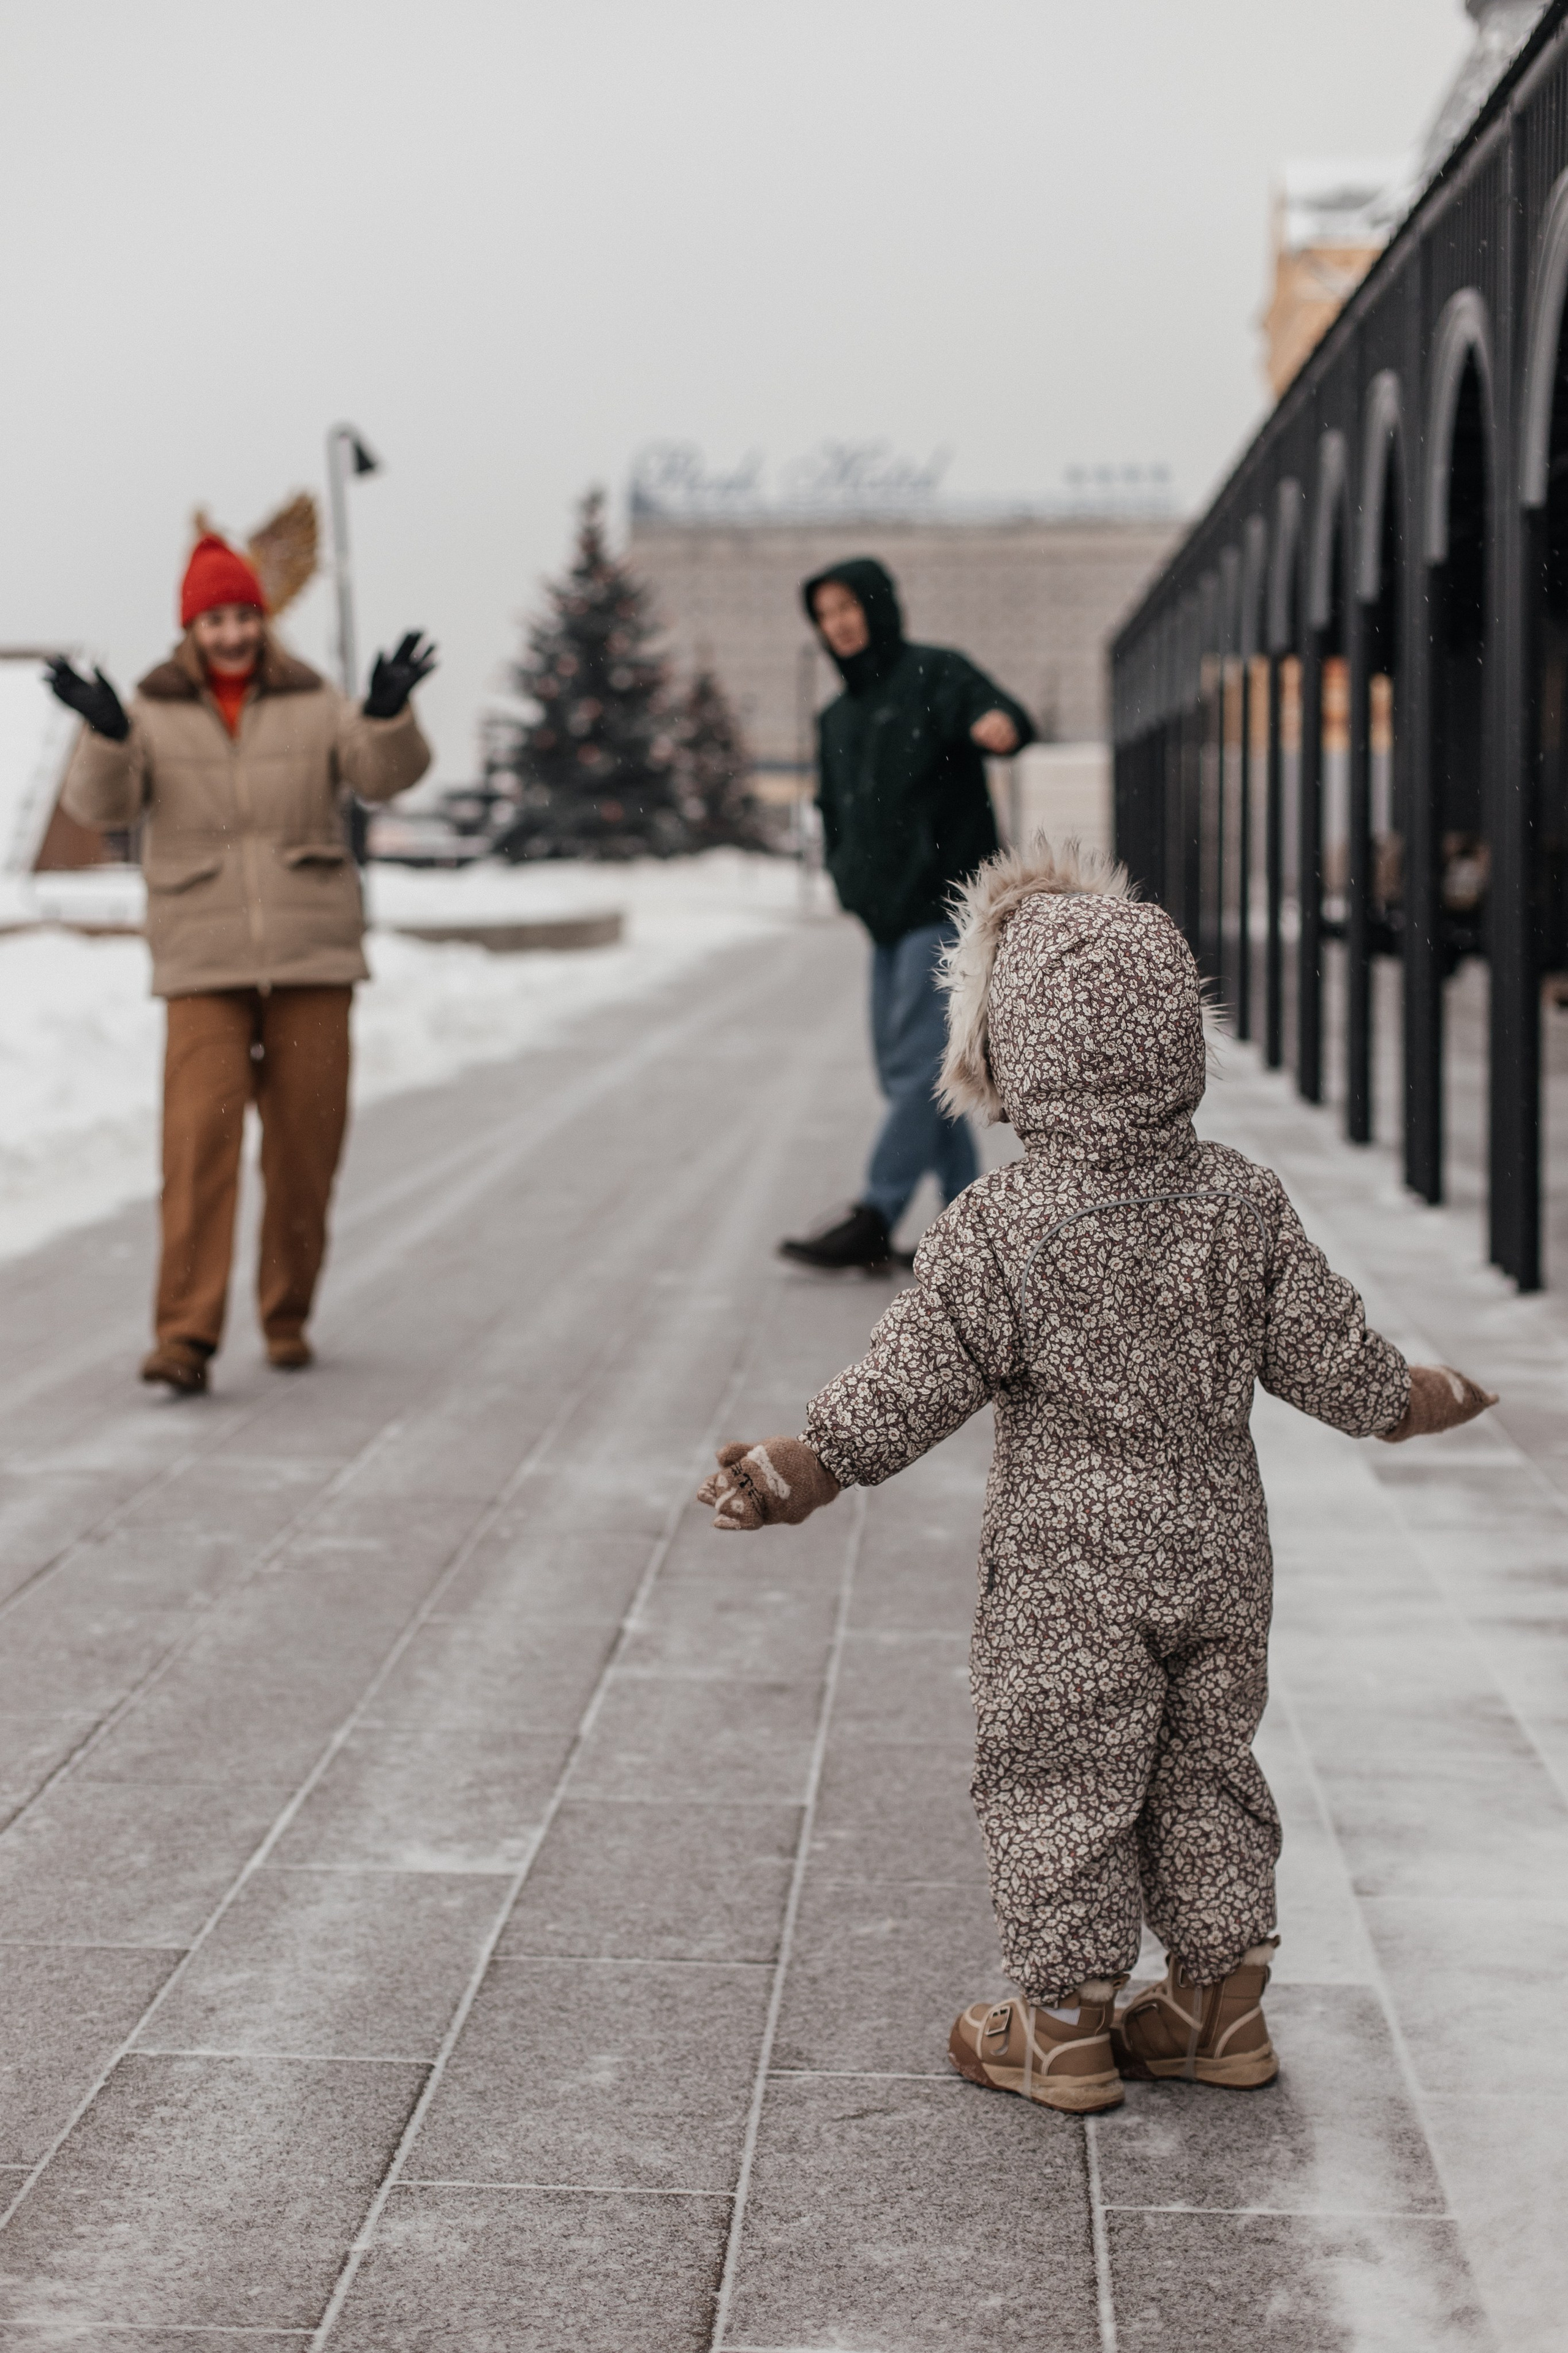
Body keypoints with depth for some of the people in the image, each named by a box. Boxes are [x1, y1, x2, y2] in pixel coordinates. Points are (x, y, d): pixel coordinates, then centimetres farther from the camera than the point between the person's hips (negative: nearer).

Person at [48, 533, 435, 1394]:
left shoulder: (315, 707, 6)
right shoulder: (153, 717, 4)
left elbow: (386, 774, -9)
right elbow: (100, 801, -11)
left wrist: (388, 710, -30)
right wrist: (104, 730, -32)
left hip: (311, 962, 2)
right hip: (205, 966, -1)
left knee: (306, 1147, 5)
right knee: (198, 1141, -14)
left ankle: (287, 1318, 22)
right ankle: (186, 1336, -17)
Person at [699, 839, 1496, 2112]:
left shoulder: (997, 1231, -16)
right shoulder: (1248, 1204, -5)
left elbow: (911, 1386, -14)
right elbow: (1330, 1357, 1)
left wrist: (798, 1468, -6)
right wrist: (1416, 1399, 19)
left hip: (1068, 1574, -4)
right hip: (1220, 1550, 5)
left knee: (1057, 1780, 8)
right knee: (1209, 1769, 18)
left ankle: (1066, 2023, 16)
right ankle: (1223, 1999, 27)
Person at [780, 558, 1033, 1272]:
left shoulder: (935, 676, -5)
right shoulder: (837, 719, 18)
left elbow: (995, 712, -24)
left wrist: (999, 725, -48)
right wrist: (848, 877, 10)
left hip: (946, 906, -9)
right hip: (887, 918, 9)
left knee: (917, 1066, -11)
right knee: (902, 1071, 9)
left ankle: (874, 1219, -13)